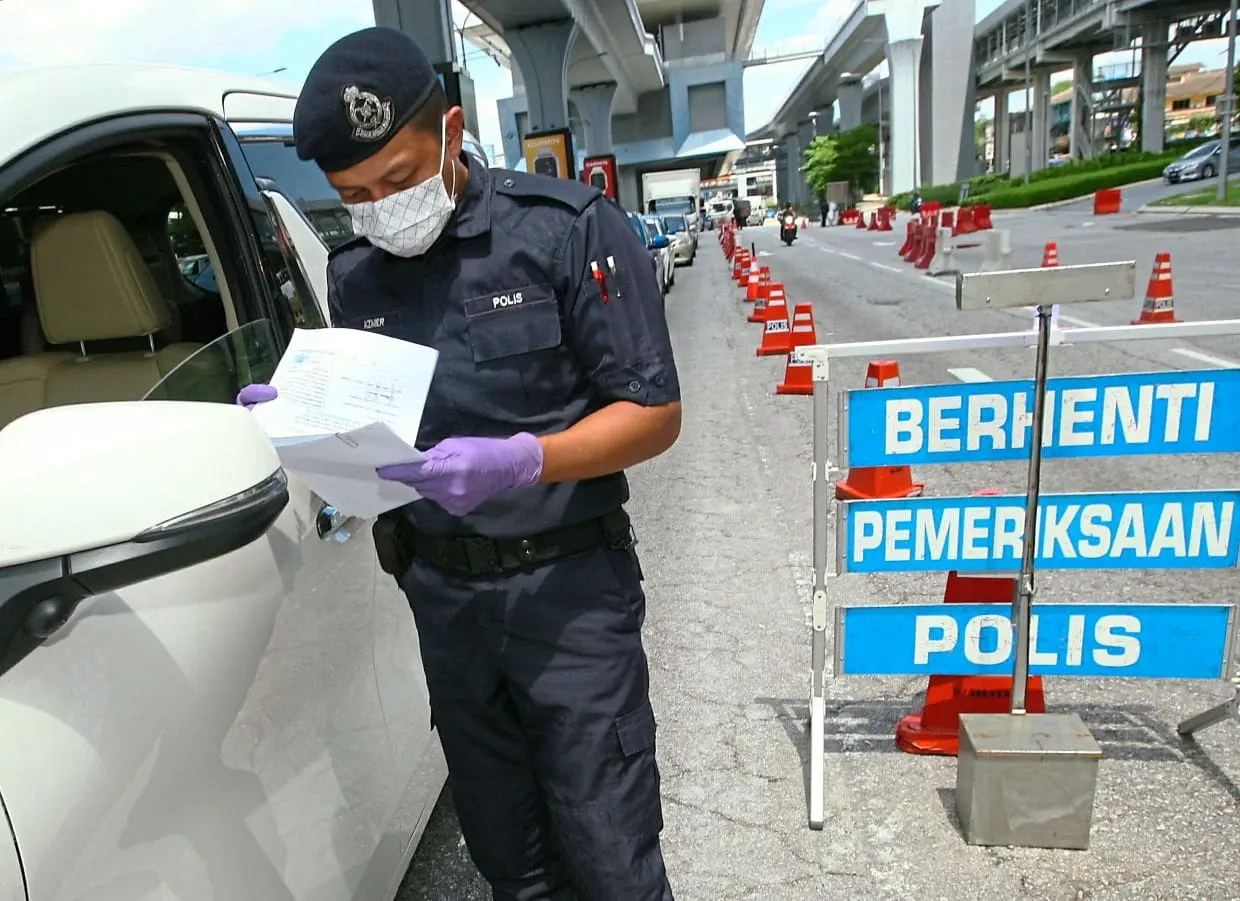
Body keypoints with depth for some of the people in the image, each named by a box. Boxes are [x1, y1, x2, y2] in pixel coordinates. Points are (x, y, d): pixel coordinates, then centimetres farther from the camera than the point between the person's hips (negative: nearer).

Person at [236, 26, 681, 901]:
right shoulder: (354, 274, 6)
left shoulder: (567, 226, -9)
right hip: (440, 590, 5)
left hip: (566, 585, -4)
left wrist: (518, 464, -28)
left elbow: (654, 412, -12)